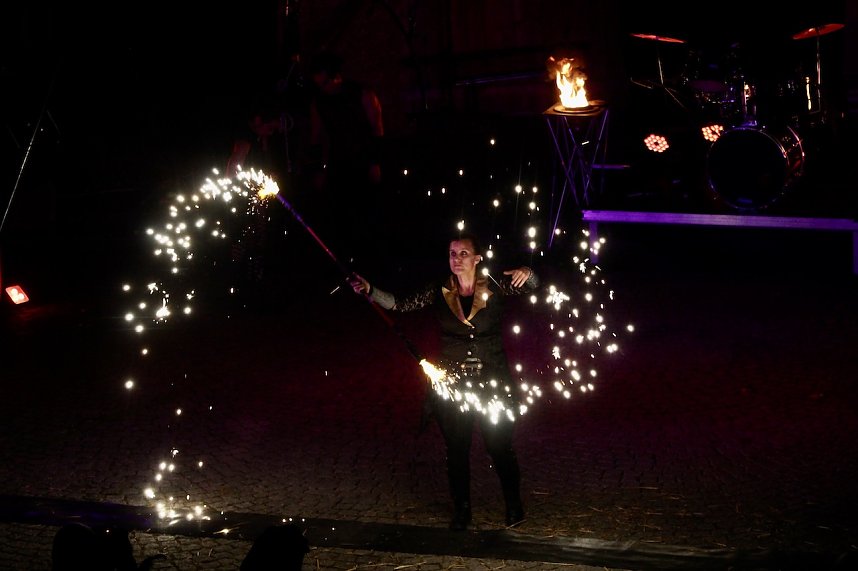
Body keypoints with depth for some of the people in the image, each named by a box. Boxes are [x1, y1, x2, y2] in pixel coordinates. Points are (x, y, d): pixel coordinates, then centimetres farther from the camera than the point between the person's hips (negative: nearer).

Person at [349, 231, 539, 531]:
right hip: (451, 383, 2)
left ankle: (514, 505, 24)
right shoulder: (439, 291, -2)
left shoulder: (493, 286, -4)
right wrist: (369, 291, -23)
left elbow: (531, 286, -7)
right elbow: (400, 304, -8)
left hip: (492, 382, -1)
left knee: (500, 447, 4)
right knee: (456, 449, 9)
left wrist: (526, 273, -30)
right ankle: (461, 510, 24)